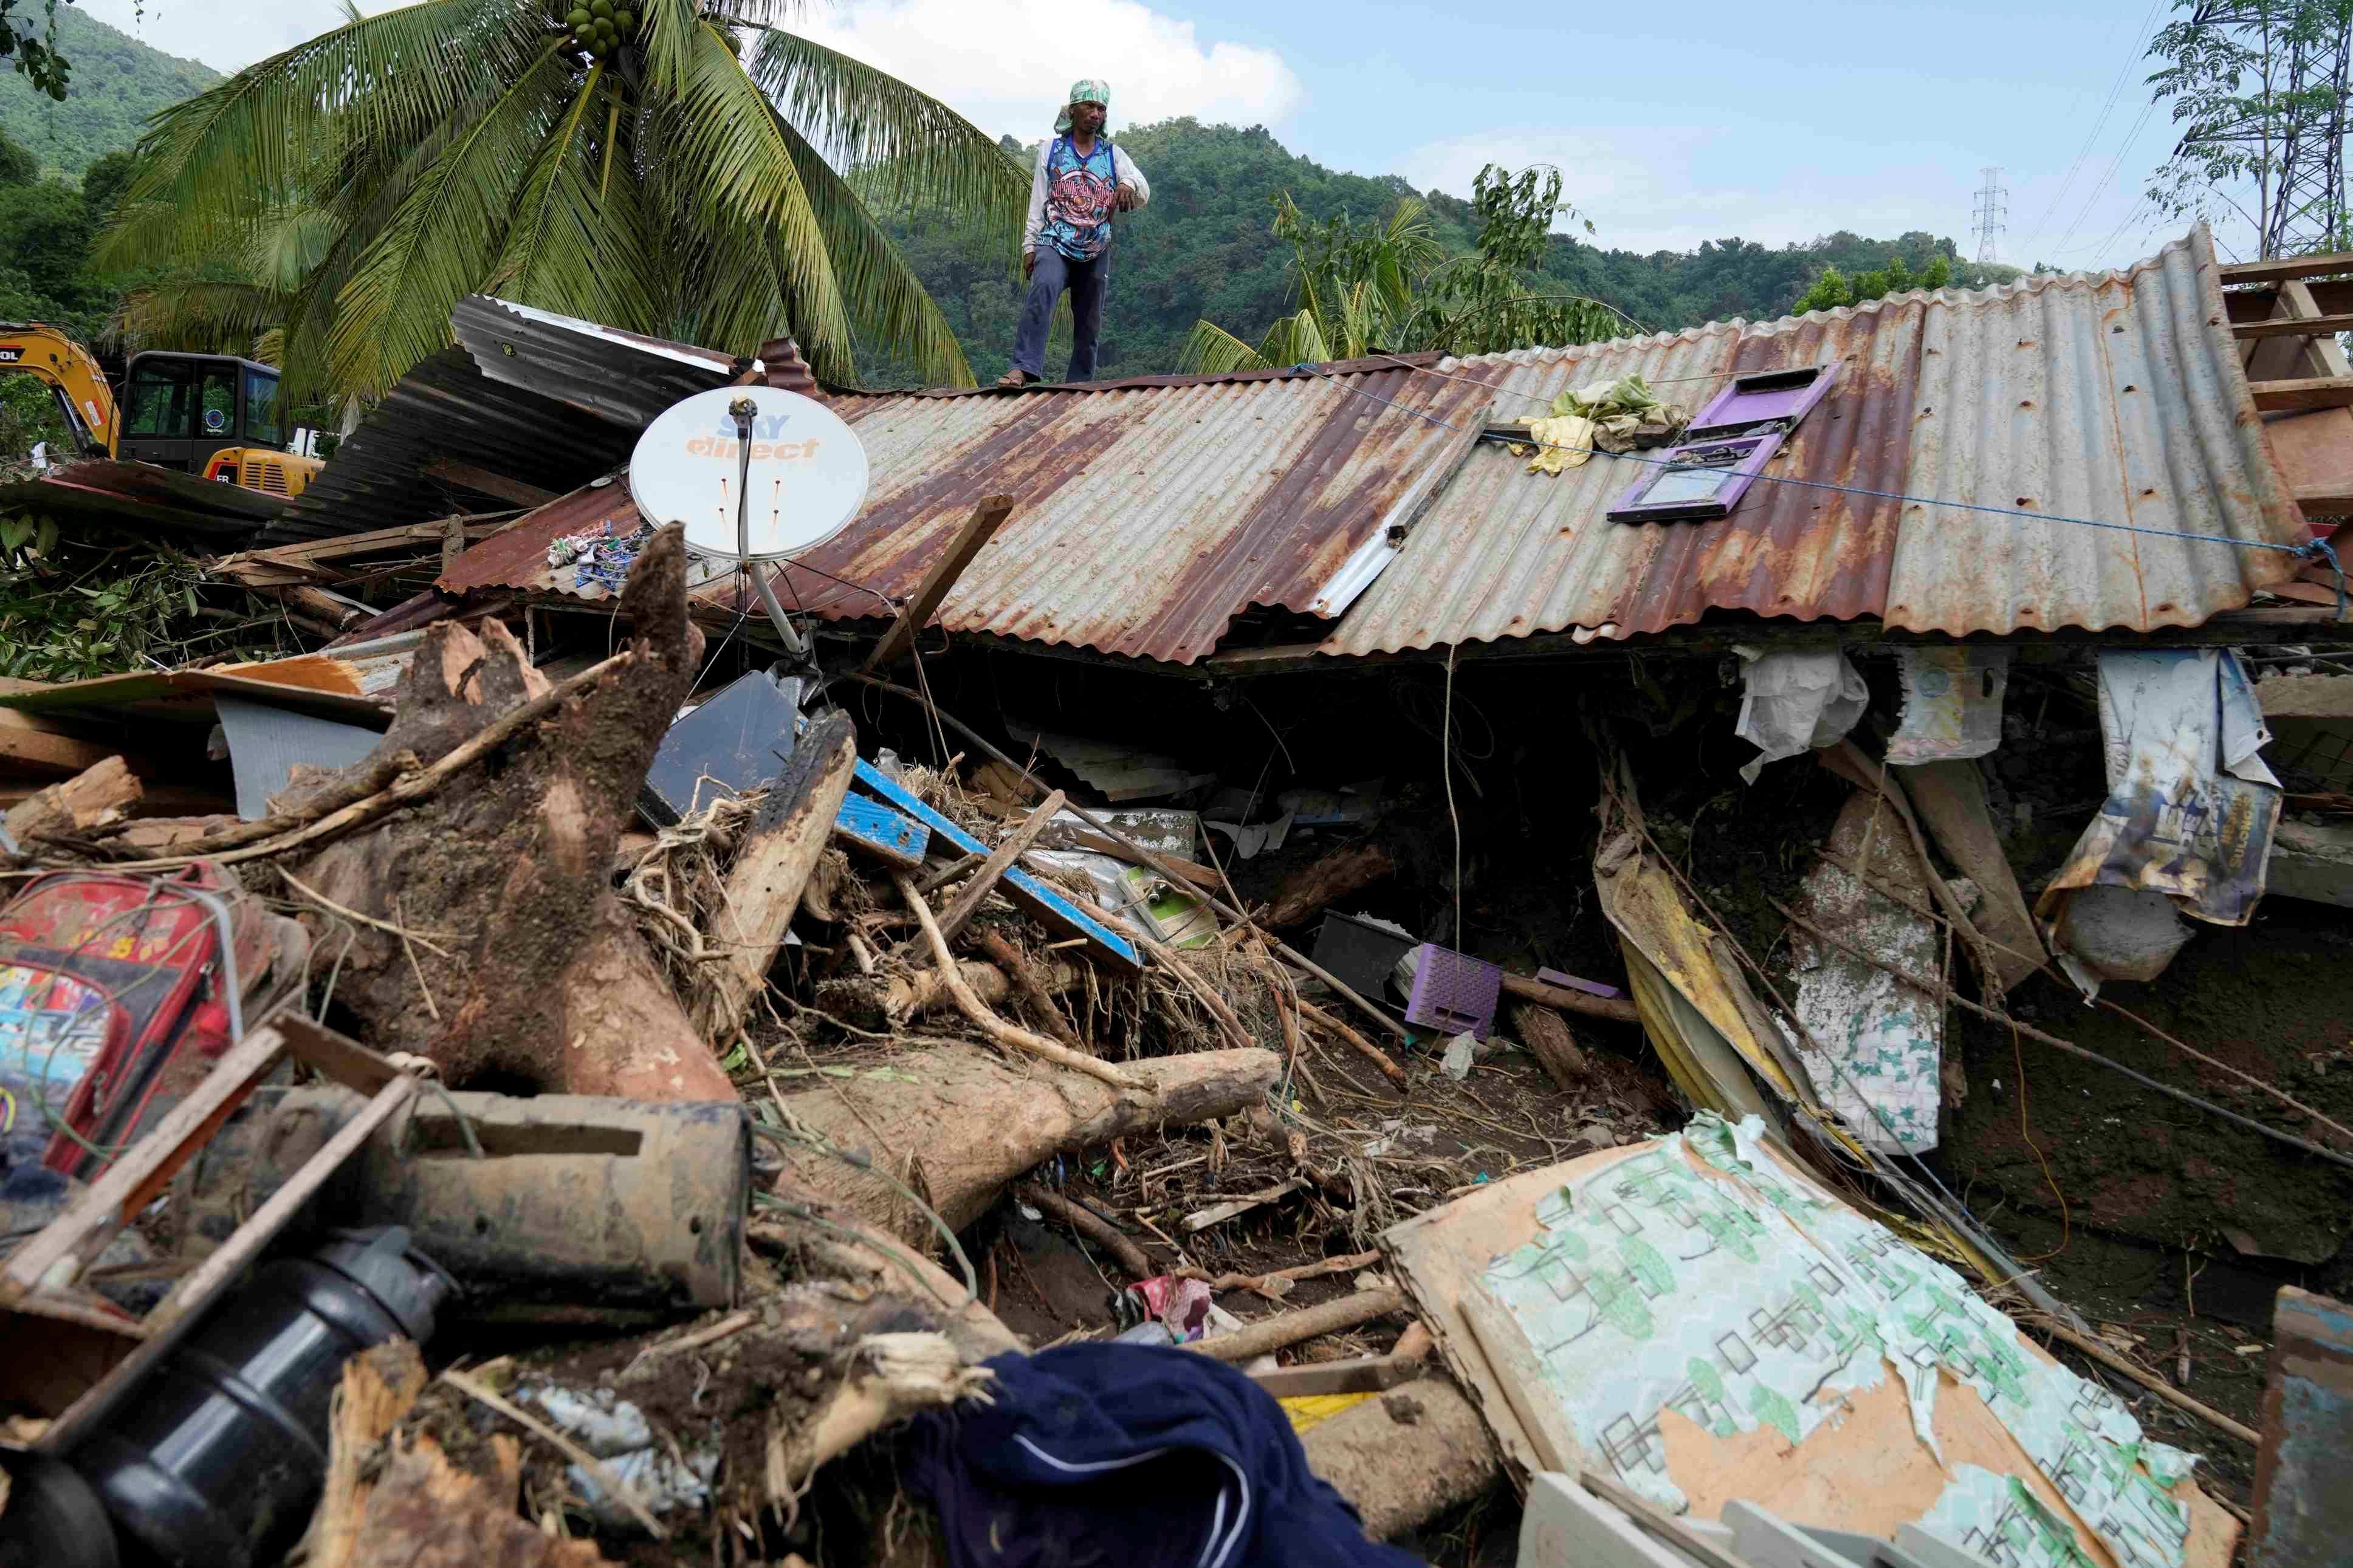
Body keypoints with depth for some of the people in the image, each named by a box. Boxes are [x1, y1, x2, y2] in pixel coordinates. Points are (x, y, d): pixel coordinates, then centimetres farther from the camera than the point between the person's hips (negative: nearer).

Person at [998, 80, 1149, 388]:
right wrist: (1029, 246, -2)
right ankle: (1023, 369, -42)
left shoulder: (1113, 154, 10)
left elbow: (1144, 194, -4)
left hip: (1096, 252, 3)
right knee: (1043, 289, -31)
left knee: (1088, 325, 6)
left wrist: (1129, 184, -27)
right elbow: (1037, 201, 6)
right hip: (1055, 245, -3)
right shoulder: (1051, 150, 8)